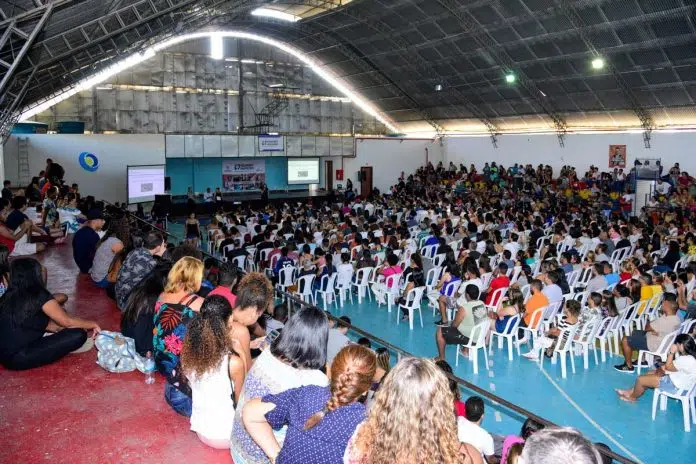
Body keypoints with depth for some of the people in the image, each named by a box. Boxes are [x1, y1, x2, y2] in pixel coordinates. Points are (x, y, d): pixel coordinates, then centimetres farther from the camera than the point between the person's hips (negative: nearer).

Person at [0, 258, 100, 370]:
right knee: (79, 335, -13)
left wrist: (59, 328, 20)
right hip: (21, 357, -8)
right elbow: (67, 321, -6)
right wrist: (93, 324, 9)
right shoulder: (39, 296, -14)